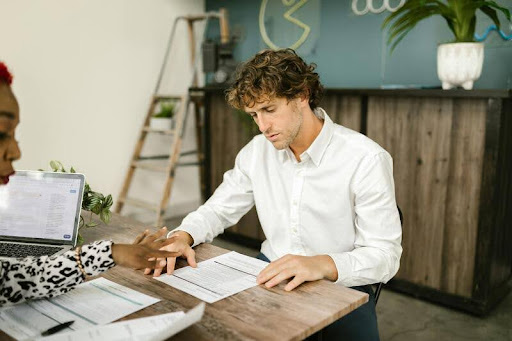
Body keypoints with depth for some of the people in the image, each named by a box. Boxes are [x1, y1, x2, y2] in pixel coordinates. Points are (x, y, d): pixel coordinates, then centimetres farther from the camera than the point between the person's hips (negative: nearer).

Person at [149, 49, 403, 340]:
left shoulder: (366, 159, -16)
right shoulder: (257, 151, 2)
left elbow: (385, 254, -17)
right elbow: (219, 209, 10)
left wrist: (323, 264, -36)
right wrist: (182, 236, -12)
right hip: (271, 277, 4)